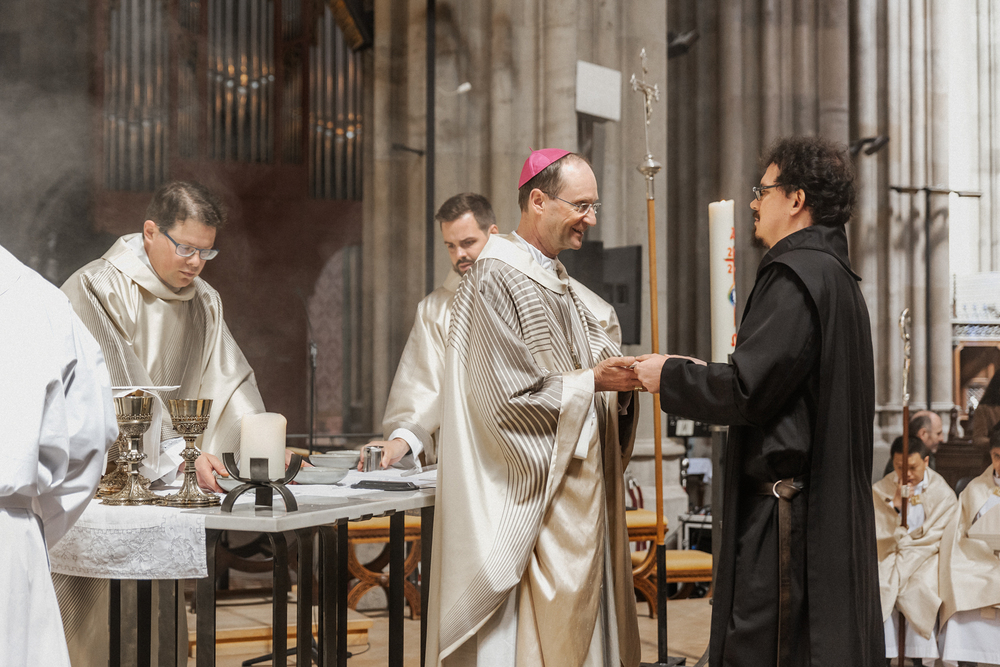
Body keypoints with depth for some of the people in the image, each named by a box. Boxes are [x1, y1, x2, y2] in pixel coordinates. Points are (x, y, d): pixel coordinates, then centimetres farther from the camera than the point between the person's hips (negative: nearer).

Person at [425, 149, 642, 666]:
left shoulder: (559, 283, 16)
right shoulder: (496, 279, -13)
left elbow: (591, 364, 12)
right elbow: (508, 395, -18)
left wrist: (622, 378, -8)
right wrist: (591, 382, -16)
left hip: (575, 496, 9)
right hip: (529, 499, -9)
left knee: (579, 623, 12)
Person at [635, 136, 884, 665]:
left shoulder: (795, 274, -14)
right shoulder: (837, 275, 17)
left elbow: (747, 391, -20)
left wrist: (669, 376, -5)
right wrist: (703, 373, 19)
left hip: (784, 509, -10)